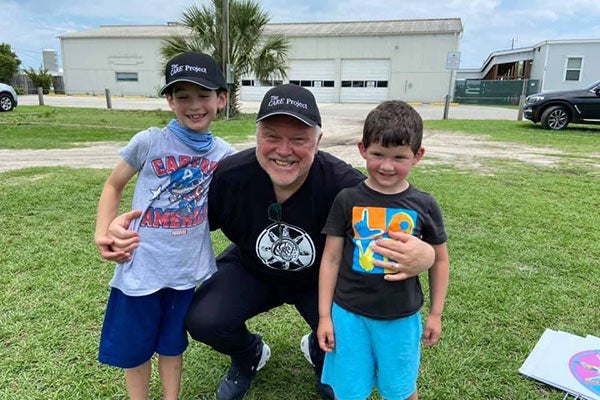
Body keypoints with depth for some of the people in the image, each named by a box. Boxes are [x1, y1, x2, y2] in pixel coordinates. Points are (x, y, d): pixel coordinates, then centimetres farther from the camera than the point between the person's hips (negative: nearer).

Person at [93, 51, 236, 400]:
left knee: (172, 343, 20)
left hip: (186, 266, 2)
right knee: (133, 345, 15)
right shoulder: (149, 142, -12)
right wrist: (104, 233, -10)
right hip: (140, 264, -1)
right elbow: (114, 186, 1)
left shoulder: (224, 153, -3)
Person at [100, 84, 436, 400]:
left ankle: (320, 354, 22)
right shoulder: (228, 177, -27)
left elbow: (397, 225, -29)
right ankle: (250, 356, 19)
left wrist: (422, 256, -55)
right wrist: (127, 231, -33)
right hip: (250, 270, 1)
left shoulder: (342, 183, -31)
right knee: (202, 320, -20)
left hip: (320, 276, 0)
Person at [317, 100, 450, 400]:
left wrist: (436, 313, 8)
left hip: (401, 317, 1)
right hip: (349, 314, -1)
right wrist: (324, 315, -3)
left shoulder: (424, 205, -7)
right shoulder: (347, 200, -9)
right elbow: (331, 259, -4)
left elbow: (439, 260, 5)